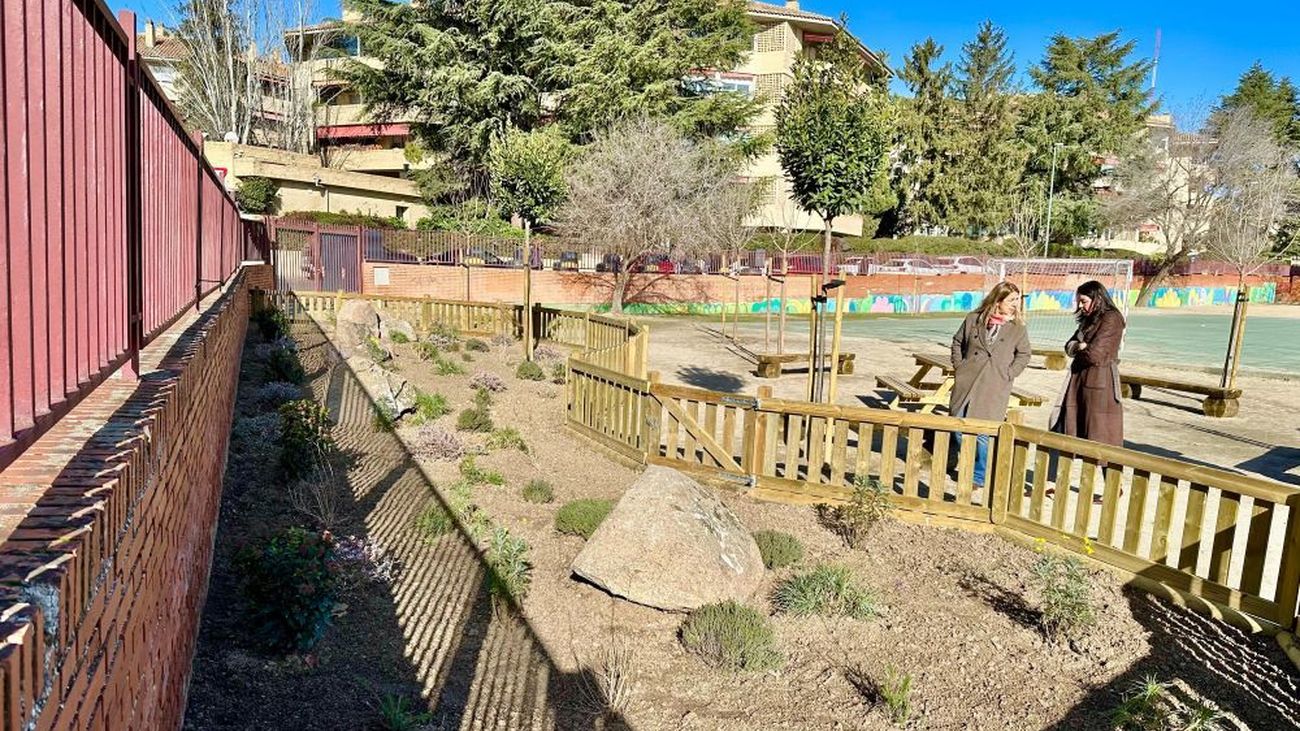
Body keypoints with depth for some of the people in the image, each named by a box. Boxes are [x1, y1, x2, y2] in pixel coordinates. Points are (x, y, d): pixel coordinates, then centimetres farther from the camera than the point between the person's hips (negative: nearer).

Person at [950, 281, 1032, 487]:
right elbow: (958, 342, 15)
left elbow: (1024, 354, 11)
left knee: (982, 433, -7)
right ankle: (969, 468, 27)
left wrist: (1008, 375, 1)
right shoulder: (974, 319, 3)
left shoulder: (1018, 328, 1)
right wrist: (959, 367, 7)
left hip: (994, 389, -2)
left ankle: (980, 476, 10)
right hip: (966, 383, 2)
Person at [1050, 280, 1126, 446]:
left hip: (1100, 383, -8)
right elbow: (1069, 346, 11)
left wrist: (1078, 349, 2)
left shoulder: (1111, 320, -11)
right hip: (1079, 380, 8)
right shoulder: (1088, 320, 17)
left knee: (1099, 435, -5)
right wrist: (1081, 346, -10)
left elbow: (1094, 354, -18)